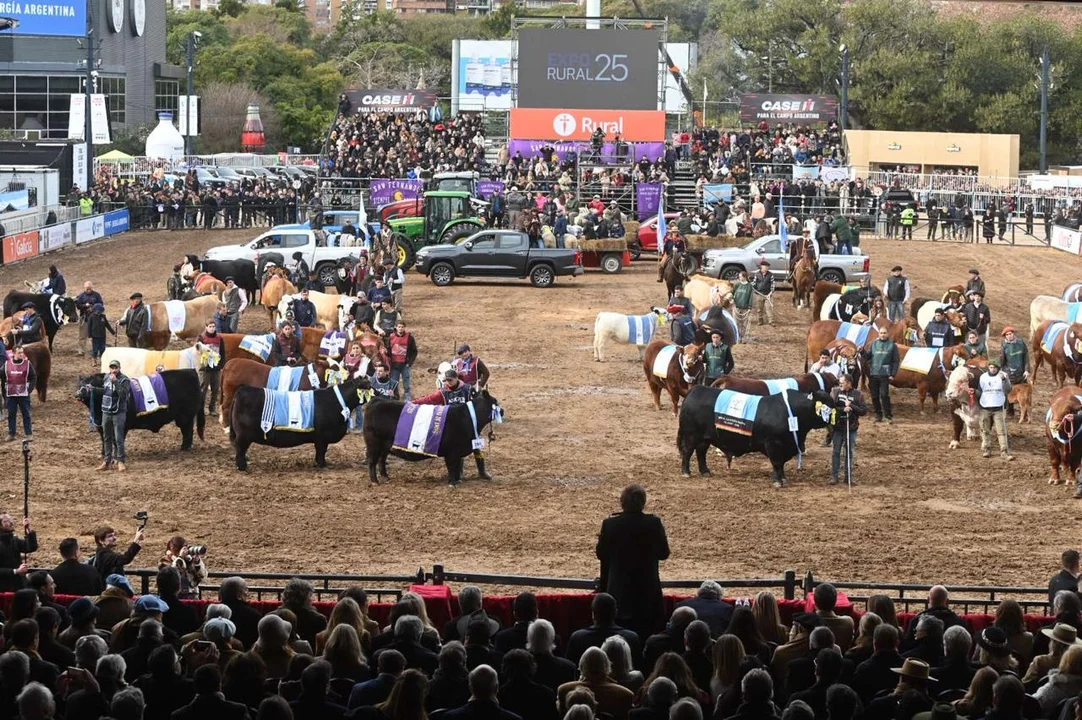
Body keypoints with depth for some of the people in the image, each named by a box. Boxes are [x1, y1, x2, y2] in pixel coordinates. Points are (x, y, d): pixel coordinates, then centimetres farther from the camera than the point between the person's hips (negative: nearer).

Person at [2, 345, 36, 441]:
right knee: (11, 415, 7)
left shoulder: (27, 364, -2)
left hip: (24, 394, -2)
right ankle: (11, 434, 15)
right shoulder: (7, 364, 2)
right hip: (11, 394, 2)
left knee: (26, 414, 3)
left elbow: (33, 377, 1)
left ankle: (29, 433, 10)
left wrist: (30, 389, -8)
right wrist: (4, 390, 0)